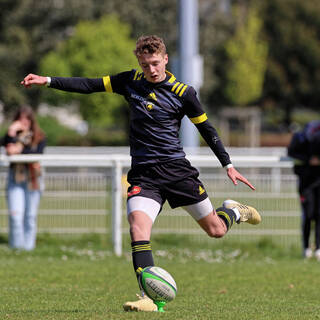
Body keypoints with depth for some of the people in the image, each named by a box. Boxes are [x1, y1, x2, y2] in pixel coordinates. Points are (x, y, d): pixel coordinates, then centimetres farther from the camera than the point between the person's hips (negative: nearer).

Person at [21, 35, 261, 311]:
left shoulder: (182, 92, -4)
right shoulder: (131, 81, 5)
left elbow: (207, 129, 4)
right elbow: (89, 85, 7)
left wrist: (228, 165, 2)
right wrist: (47, 81, -1)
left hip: (176, 168, -2)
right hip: (143, 173, 2)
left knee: (216, 230, 5)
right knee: (138, 227, -24)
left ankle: (234, 211, 43)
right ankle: (149, 298, -28)